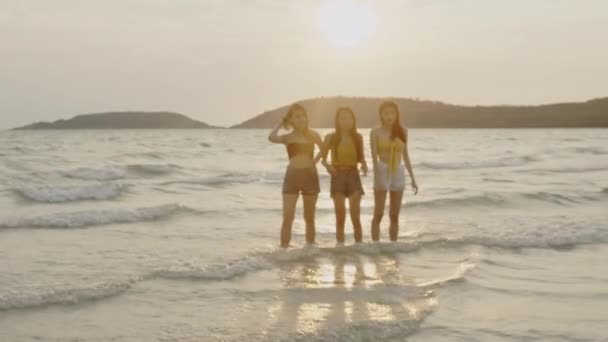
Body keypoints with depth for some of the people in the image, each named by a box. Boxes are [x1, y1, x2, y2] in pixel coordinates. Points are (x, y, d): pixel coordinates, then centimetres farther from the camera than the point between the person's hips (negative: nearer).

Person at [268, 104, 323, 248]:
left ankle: (310, 246, 17)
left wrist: (315, 160, 8)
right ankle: (284, 247, -7)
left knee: (309, 217, 9)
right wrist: (280, 123, -6)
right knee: (288, 216, -9)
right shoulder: (288, 137, -1)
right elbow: (272, 137, -23)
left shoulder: (313, 135, 5)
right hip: (292, 176, -2)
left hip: (310, 175, 2)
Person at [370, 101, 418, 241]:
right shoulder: (375, 132, -3)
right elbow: (374, 157, -11)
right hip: (382, 172, -3)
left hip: (399, 173, 4)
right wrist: (377, 177, -25)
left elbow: (405, 155, 13)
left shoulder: (402, 131, 8)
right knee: (378, 214, -4)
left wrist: (413, 178, 12)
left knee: (394, 215, 7)